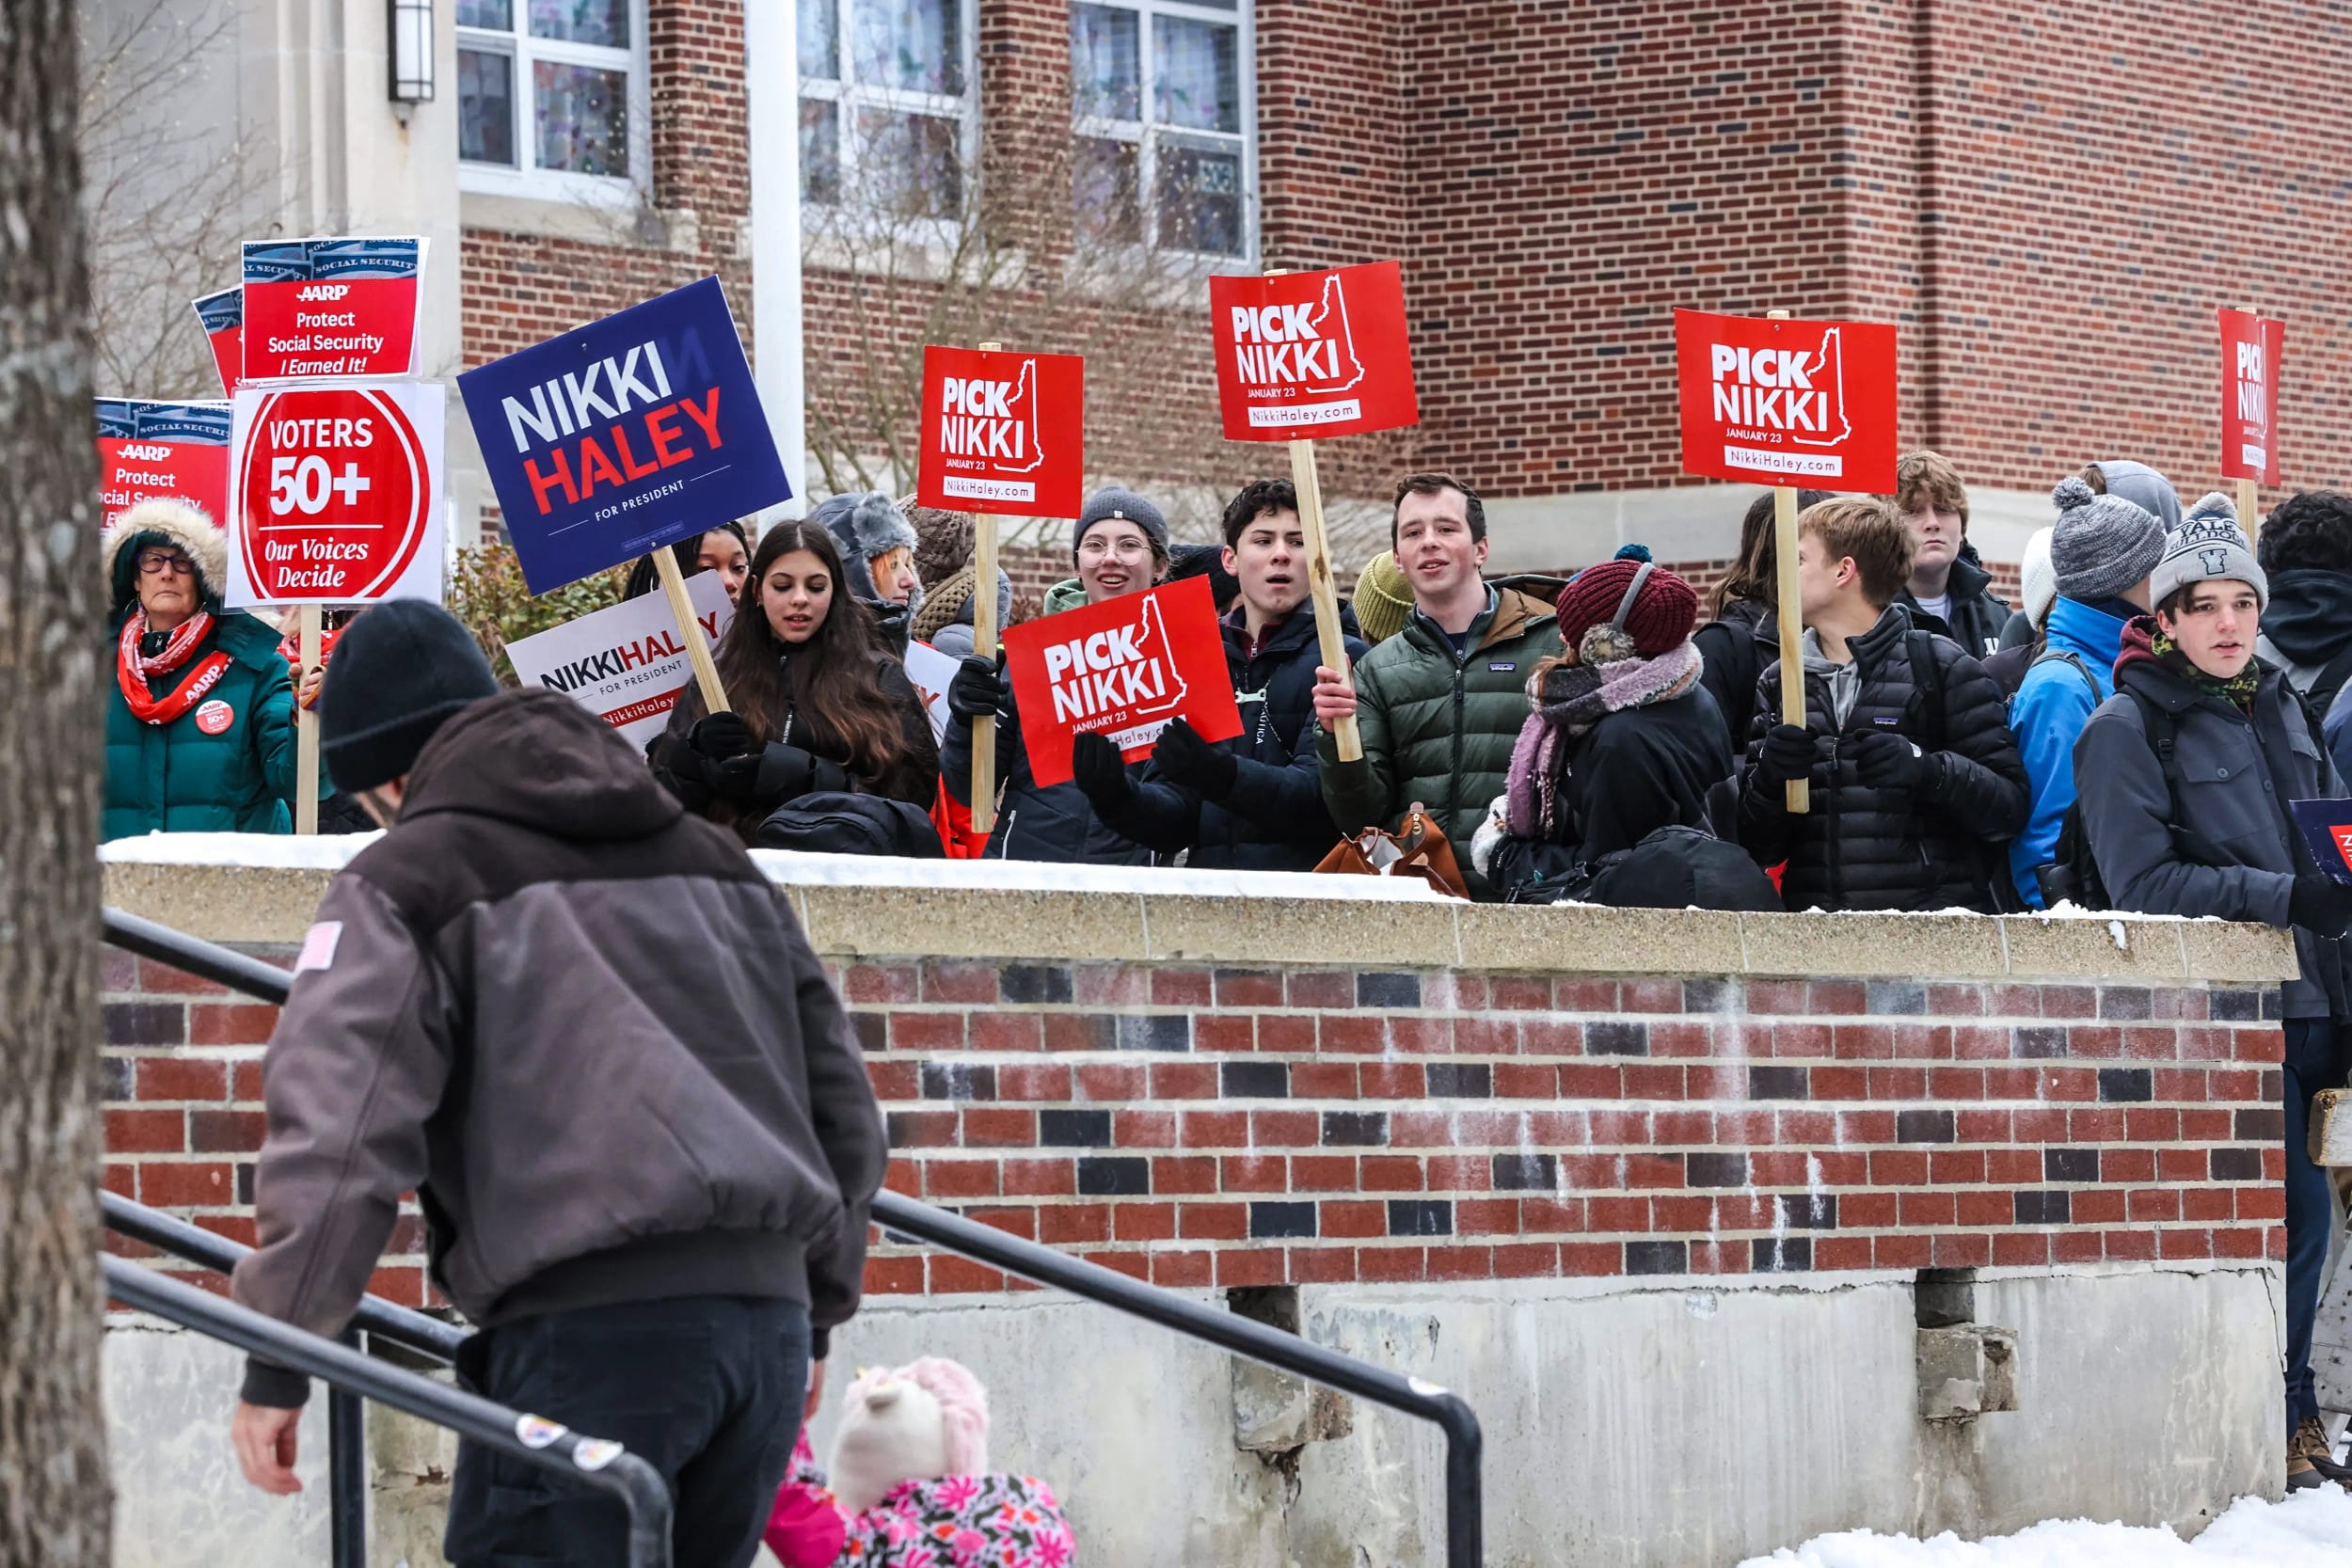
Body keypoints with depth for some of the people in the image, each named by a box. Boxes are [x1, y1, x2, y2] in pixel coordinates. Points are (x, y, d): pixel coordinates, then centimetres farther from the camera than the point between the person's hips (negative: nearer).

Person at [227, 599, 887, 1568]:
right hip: (767, 1316, 7)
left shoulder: (409, 878, 4)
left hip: (588, 1329, -7)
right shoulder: (712, 857, 25)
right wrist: (815, 1314, 33)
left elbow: (339, 1126, -9)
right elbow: (843, 1108, 26)